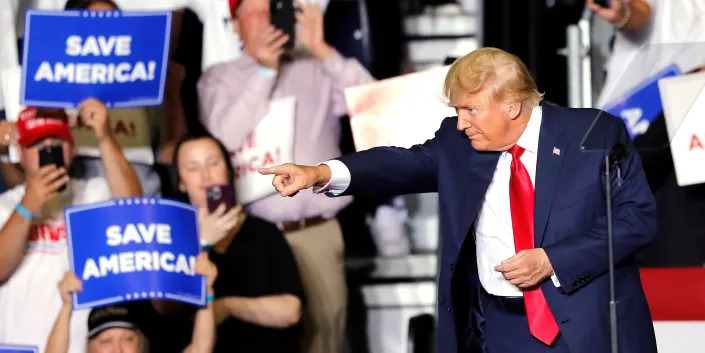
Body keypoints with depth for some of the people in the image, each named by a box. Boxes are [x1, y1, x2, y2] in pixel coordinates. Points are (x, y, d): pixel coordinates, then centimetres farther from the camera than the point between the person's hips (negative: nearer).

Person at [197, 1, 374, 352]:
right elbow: (225, 139, -8)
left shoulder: (318, 71, 11)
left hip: (319, 230, 1)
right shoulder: (219, 79, 8)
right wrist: (264, 70, -12)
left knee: (327, 320, -6)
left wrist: (320, 48, -10)